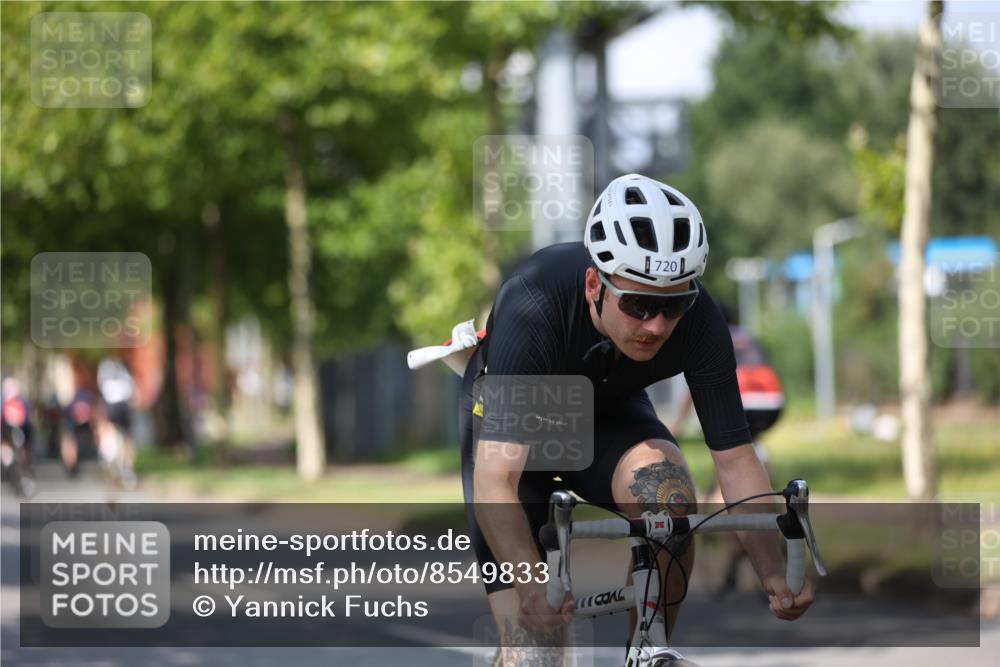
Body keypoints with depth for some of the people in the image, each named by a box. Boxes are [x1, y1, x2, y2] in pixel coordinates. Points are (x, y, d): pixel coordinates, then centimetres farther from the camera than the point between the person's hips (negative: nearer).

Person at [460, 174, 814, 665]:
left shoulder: (698, 320, -30)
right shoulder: (532, 307, -40)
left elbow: (734, 457, -25)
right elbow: (494, 479, -44)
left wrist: (774, 573, -40)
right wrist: (532, 585, -59)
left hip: (606, 414, 3)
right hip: (512, 420, -2)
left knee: (669, 492, -31)